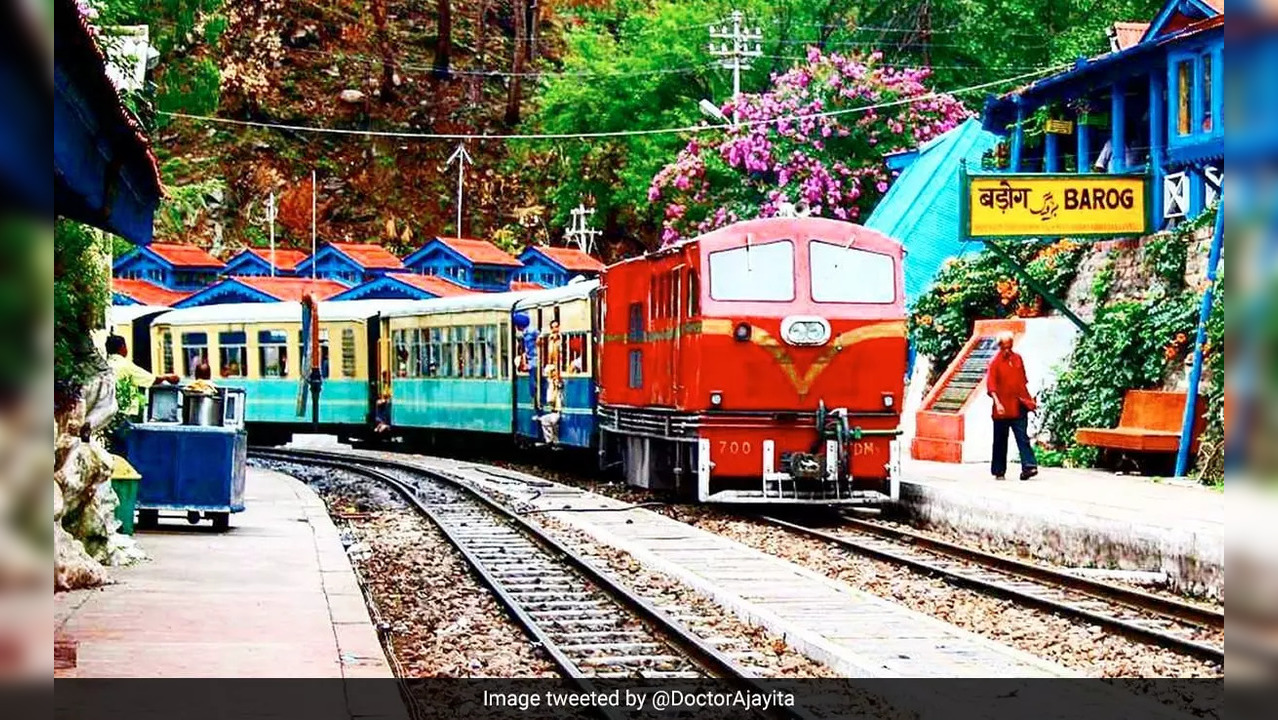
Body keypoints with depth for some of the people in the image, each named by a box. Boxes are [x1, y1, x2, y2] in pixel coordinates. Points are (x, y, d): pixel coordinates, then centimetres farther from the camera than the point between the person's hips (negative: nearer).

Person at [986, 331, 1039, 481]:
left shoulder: (1018, 359, 8)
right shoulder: (995, 362, -5)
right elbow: (991, 385, -12)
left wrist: (1030, 399, 19)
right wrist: (997, 403, -23)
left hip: (1019, 406, 3)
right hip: (1003, 408, -3)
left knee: (1023, 437, -7)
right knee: (1001, 440, 7)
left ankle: (1029, 466, -16)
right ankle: (999, 471, 15)